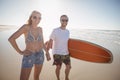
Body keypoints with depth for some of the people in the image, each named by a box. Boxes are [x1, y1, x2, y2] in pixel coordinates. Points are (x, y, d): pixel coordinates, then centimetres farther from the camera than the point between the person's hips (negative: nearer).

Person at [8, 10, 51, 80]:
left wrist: (47, 53, 9)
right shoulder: (26, 27, -11)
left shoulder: (40, 29, 3)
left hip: (40, 55, 4)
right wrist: (20, 52, -11)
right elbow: (11, 39, -13)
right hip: (29, 56, -4)